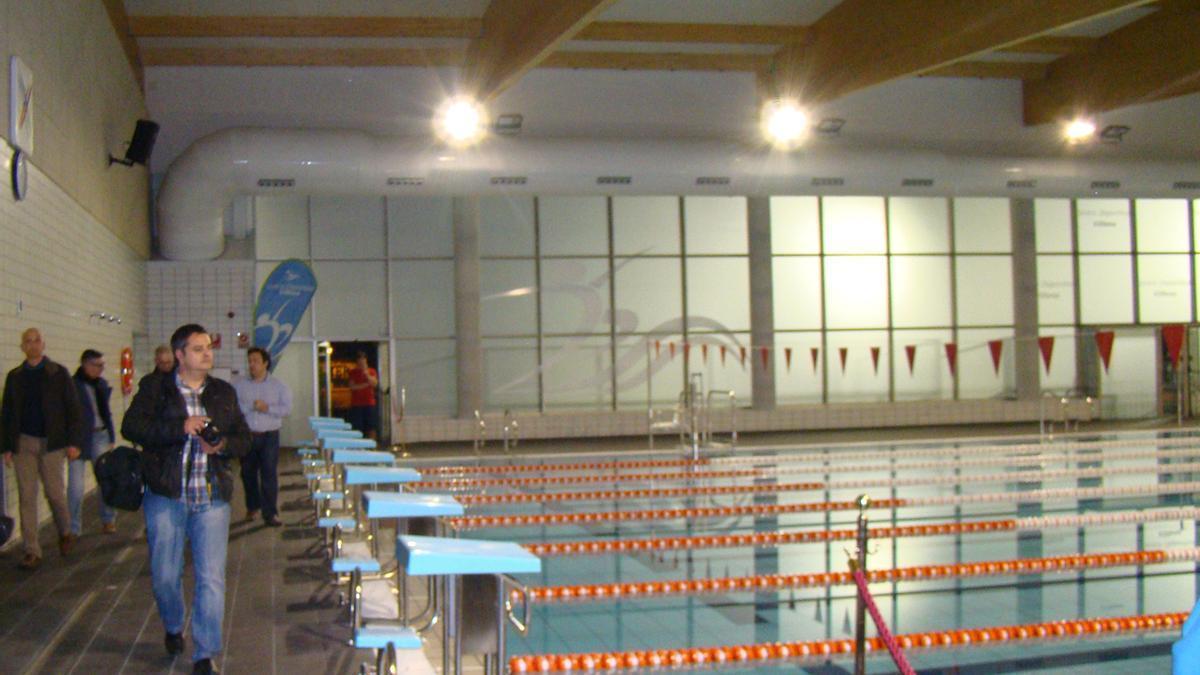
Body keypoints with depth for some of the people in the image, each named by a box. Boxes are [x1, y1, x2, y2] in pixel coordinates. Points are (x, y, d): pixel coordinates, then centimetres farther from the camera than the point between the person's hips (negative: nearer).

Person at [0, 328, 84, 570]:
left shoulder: (59, 374, 2)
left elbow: (73, 409, 0)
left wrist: (74, 442, -7)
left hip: (52, 442, -2)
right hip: (23, 443, 2)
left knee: (54, 493, 2)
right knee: (26, 497, 0)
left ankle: (65, 533, 29)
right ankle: (32, 552, 4)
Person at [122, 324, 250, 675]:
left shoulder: (224, 392, 10)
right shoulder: (155, 387, 1)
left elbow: (244, 438, 11)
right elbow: (131, 426, -13)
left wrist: (223, 445, -11)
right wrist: (180, 426, -24)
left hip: (212, 498, 1)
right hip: (166, 496, -1)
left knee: (211, 578, -4)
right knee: (165, 575, 10)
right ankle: (173, 628, 40)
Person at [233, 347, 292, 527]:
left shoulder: (278, 385, 4)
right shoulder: (240, 385, 5)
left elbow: (287, 409, -3)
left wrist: (268, 408, -15)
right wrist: (251, 407, -16)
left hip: (269, 436, -2)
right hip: (247, 435, 2)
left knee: (270, 475, -4)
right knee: (248, 473, 10)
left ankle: (270, 513, 0)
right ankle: (252, 507, 28)